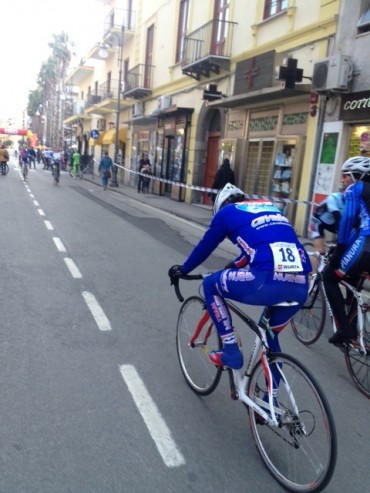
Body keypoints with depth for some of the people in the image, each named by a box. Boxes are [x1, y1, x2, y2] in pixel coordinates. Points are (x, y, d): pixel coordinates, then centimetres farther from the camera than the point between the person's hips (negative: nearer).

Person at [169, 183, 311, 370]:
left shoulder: (227, 211, 16)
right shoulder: (269, 207, 32)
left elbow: (204, 247, 26)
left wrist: (183, 270, 45)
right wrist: (234, 265, 62)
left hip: (268, 281, -6)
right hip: (301, 286, 7)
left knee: (210, 284, 20)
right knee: (270, 334, 32)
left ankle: (231, 352, 19)